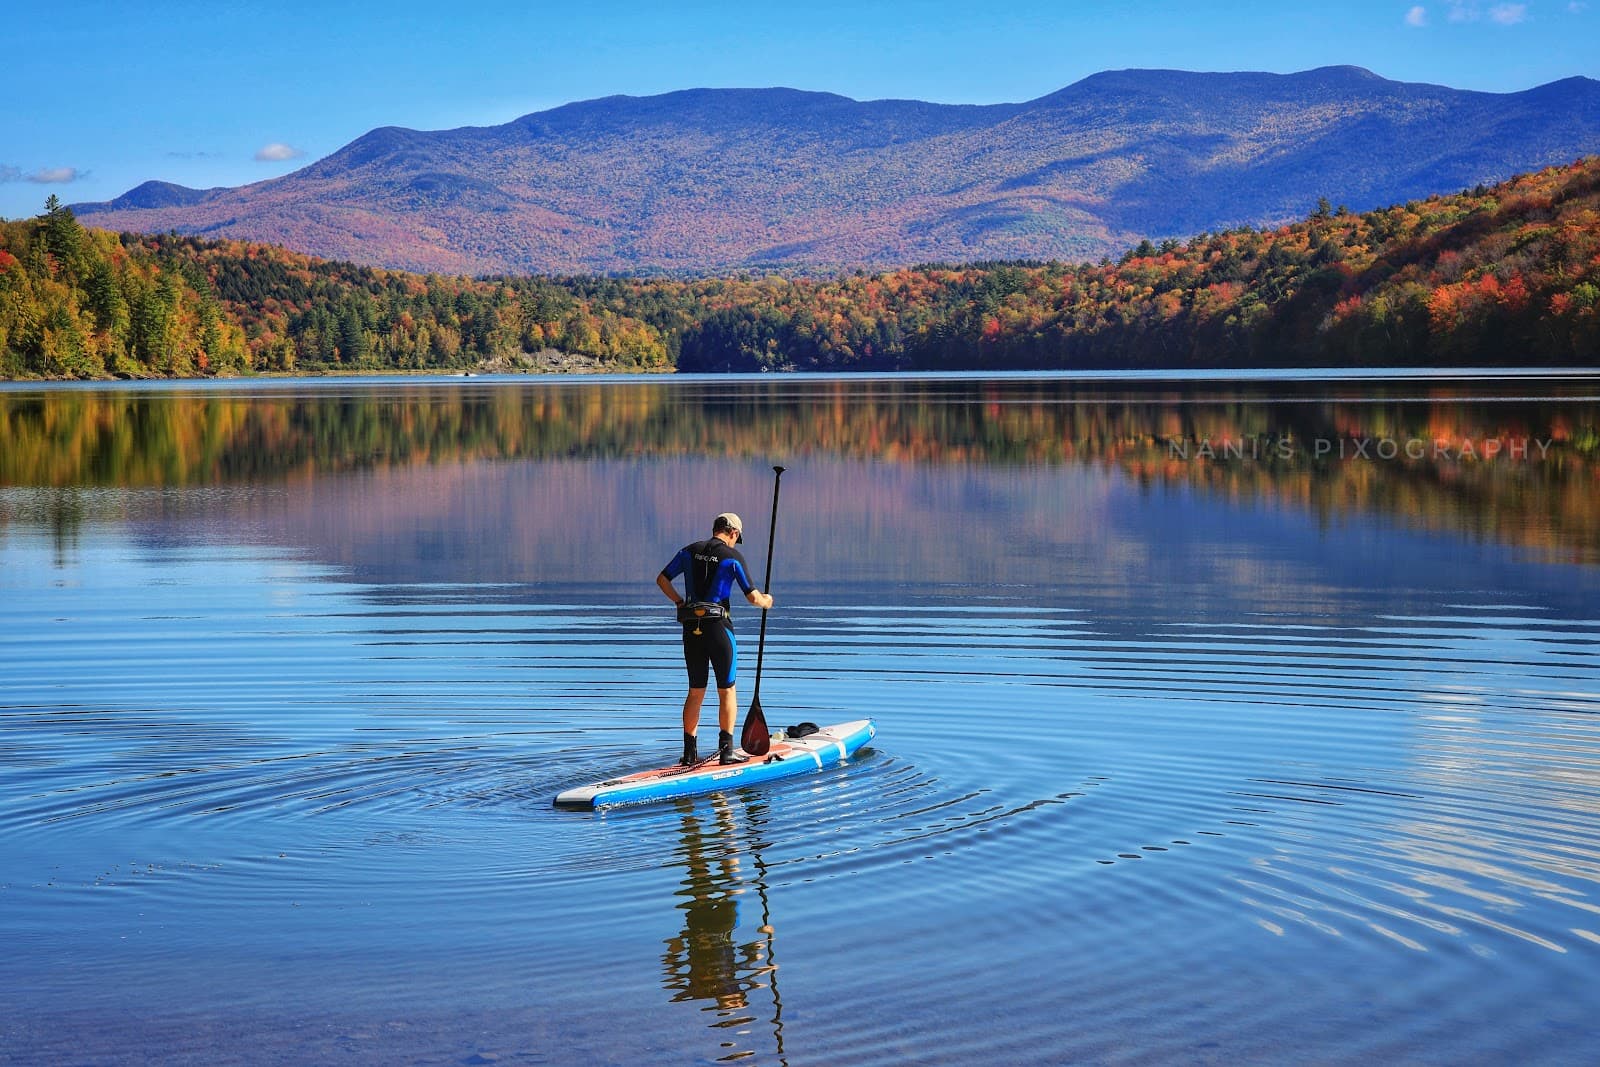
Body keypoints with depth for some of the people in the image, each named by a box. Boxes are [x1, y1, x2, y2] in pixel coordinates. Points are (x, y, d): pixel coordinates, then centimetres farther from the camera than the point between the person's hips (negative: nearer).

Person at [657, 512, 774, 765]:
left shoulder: (689, 551, 8)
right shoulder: (732, 556, -5)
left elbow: (662, 579, 11)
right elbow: (752, 596, -7)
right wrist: (766, 602, 14)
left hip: (691, 629, 5)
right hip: (718, 627, -5)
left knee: (695, 691, 12)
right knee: (727, 690, 5)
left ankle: (689, 752, 11)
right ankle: (726, 750, 1)